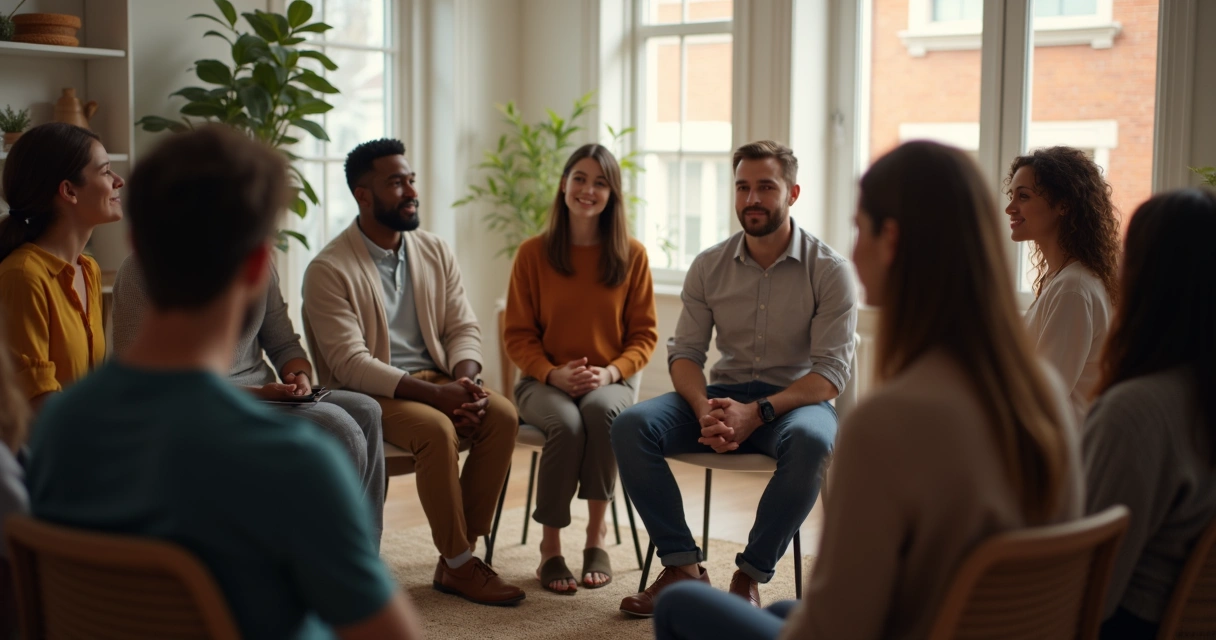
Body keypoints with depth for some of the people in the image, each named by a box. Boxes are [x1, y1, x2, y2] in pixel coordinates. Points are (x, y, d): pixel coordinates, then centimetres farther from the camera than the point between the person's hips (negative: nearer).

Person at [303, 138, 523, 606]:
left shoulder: (435, 252, 8)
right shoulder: (329, 270, -12)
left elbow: (463, 328, 7)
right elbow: (349, 364, -19)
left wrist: (463, 380, -16)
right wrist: (435, 393, -26)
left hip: (435, 379, 6)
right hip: (368, 393, -6)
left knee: (502, 415, -21)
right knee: (437, 429, -33)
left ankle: (459, 554, -12)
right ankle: (458, 565, -17)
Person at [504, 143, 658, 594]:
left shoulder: (632, 255, 3)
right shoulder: (533, 253, 2)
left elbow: (644, 335, 4)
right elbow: (518, 335, 3)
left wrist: (609, 373, -15)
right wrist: (554, 373, -15)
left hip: (612, 381, 1)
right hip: (544, 381, 0)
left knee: (601, 409, -35)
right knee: (566, 423, -34)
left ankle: (597, 535, -22)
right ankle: (550, 548, -20)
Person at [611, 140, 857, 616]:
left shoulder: (828, 269, -7)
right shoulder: (709, 266, 4)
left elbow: (831, 371, -12)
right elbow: (684, 351, 3)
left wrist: (758, 412, -26)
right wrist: (705, 409, -20)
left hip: (794, 399, -3)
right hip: (723, 394, 4)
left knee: (810, 442, -39)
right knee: (630, 426, -21)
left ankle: (751, 577, -21)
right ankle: (683, 567, -15)